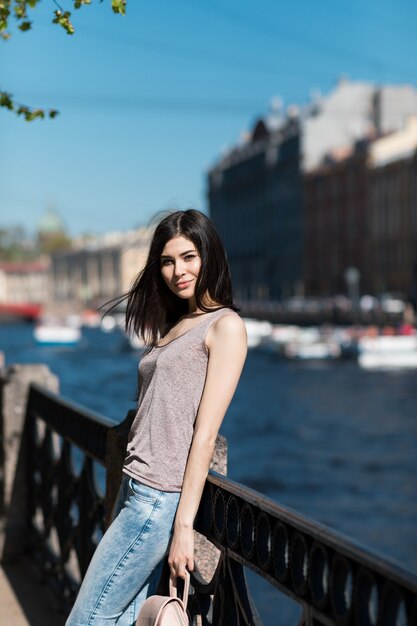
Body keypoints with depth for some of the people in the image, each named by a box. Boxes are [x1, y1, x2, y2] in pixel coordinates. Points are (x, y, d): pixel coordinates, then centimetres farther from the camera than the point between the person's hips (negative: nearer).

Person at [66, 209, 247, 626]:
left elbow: (205, 433, -13)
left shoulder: (225, 325, -6)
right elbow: (153, 415, 13)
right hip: (135, 487, 8)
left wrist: (184, 524, -17)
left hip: (161, 497, -8)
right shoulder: (171, 326, 18)